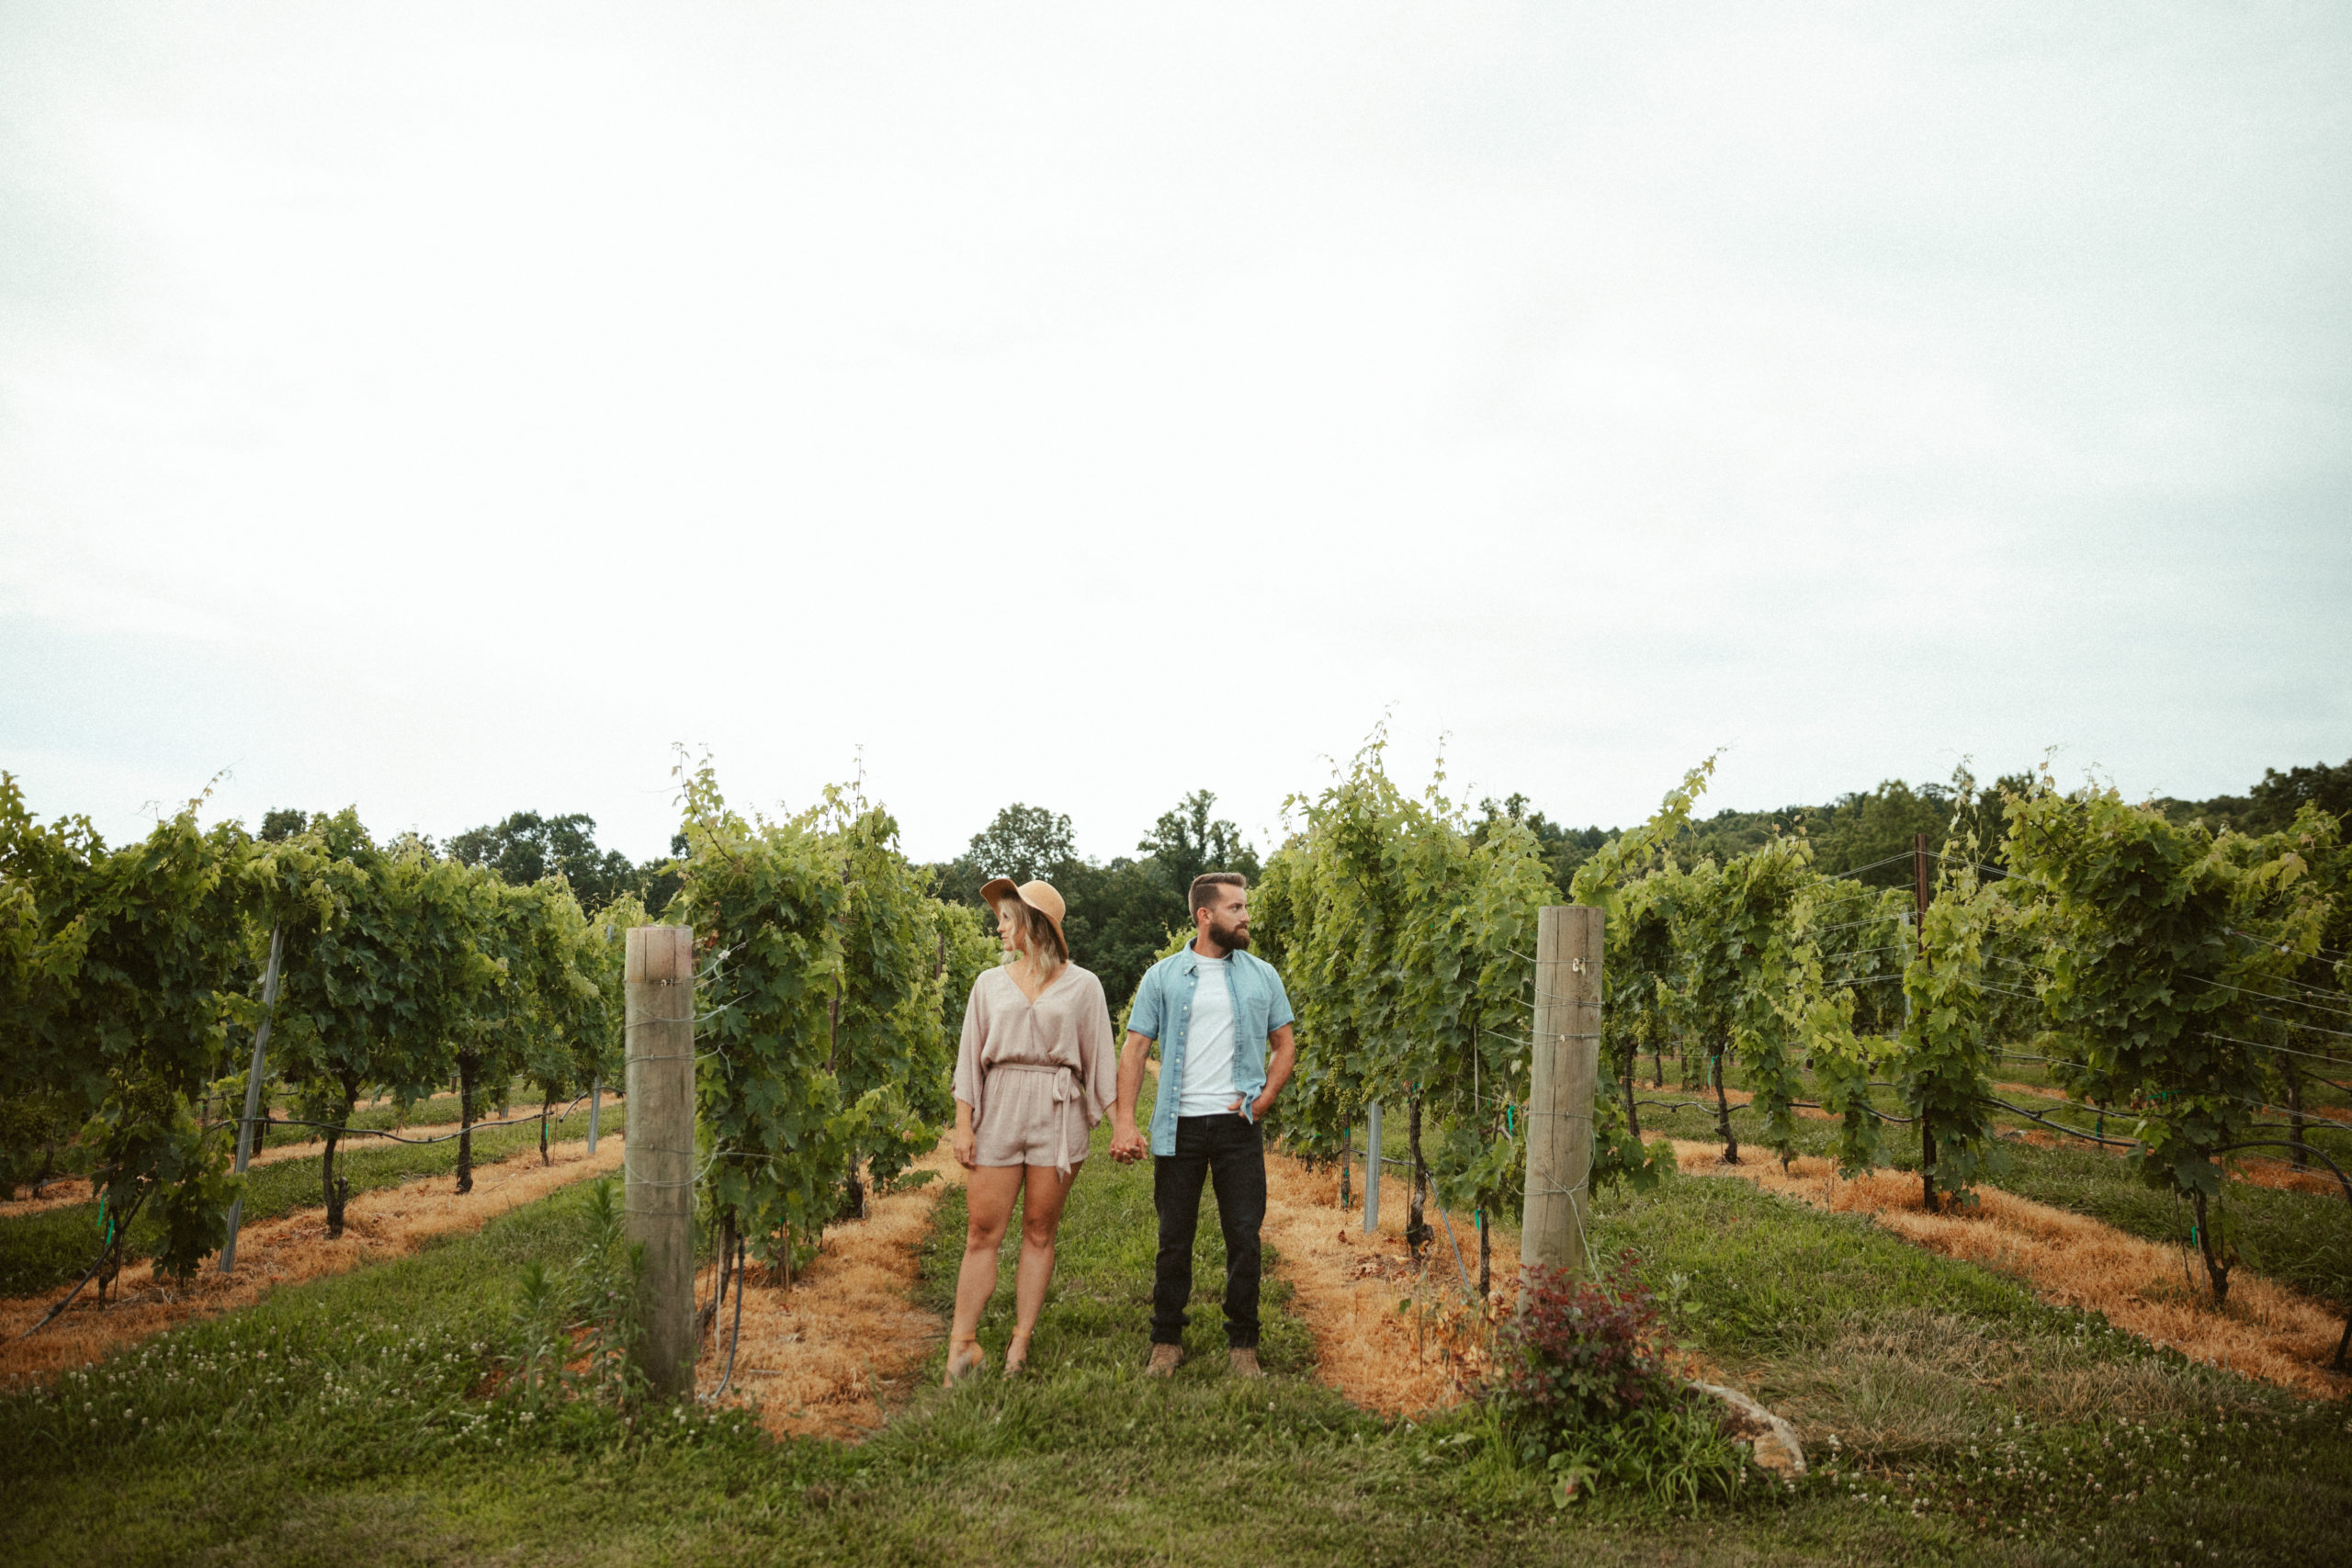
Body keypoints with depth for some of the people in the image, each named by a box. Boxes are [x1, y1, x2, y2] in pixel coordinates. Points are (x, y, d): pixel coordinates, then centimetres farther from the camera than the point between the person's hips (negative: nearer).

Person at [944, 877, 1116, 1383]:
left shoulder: (1081, 985, 5)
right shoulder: (990, 984, 11)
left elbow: (1100, 1060, 6)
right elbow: (970, 1056, 9)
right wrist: (963, 1124, 2)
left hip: (1058, 1113, -1)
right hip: (998, 1112, 2)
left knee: (1039, 1232, 2)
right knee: (982, 1231, -2)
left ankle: (1020, 1345, 11)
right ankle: (962, 1345, 3)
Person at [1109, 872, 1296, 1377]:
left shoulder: (1262, 976, 9)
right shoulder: (1163, 976, 3)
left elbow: (1285, 1045, 14)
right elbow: (1134, 1049, 1)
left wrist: (1264, 1098, -3)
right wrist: (1124, 1121, -9)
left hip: (1238, 1126, 1)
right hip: (1179, 1126, -1)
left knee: (1244, 1237, 2)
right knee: (1175, 1237, 7)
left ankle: (1242, 1345, 15)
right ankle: (1167, 1341, 20)